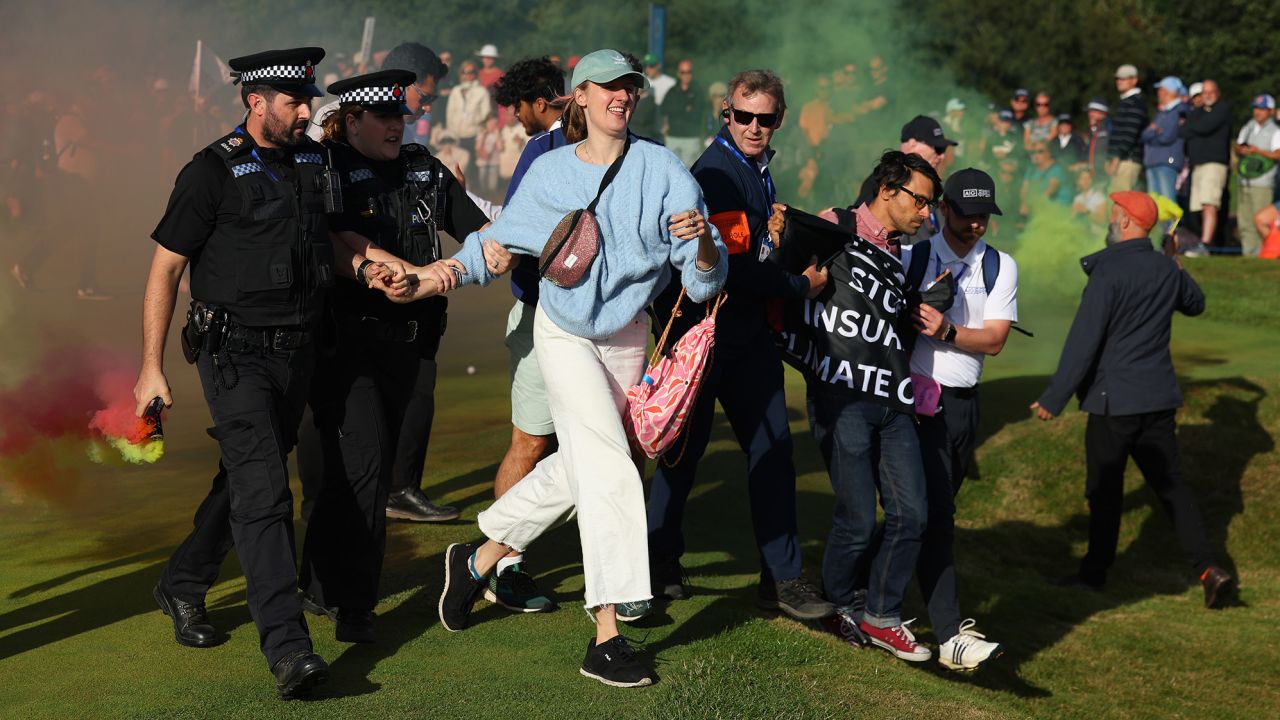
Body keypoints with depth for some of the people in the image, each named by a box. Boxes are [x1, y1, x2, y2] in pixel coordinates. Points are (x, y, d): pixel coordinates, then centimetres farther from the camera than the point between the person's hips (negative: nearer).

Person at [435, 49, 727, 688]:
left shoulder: (663, 170, -11)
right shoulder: (549, 173, -7)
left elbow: (705, 280, -16)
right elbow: (498, 244, 6)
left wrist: (704, 242, -39)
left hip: (627, 338, 3)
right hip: (564, 334, -3)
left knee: (576, 467, 13)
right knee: (610, 469, -17)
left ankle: (478, 560, 37)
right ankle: (606, 638, -16)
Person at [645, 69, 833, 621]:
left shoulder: (755, 169, 14)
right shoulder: (719, 173, -17)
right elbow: (733, 267, -22)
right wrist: (801, 285, -12)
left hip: (747, 331, 9)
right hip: (703, 330, -9)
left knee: (772, 448, 6)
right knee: (685, 445, 4)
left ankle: (781, 576, 11)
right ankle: (660, 559, 22)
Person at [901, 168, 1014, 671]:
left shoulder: (1000, 268, 8)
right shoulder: (912, 259, 0)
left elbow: (994, 340, -1)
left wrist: (946, 331, -16)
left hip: (964, 403, 5)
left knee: (938, 512, 10)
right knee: (934, 515, -12)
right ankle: (951, 636, -17)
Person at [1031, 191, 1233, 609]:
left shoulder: (1109, 272, -16)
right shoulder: (1168, 270, 4)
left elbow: (1083, 342, -18)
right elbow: (1195, 304, 27)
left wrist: (1053, 399, -14)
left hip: (1113, 401, -6)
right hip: (1159, 398, 6)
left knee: (1105, 490, 6)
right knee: (1169, 482, 10)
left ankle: (1095, 572, 18)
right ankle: (1206, 566, -1)